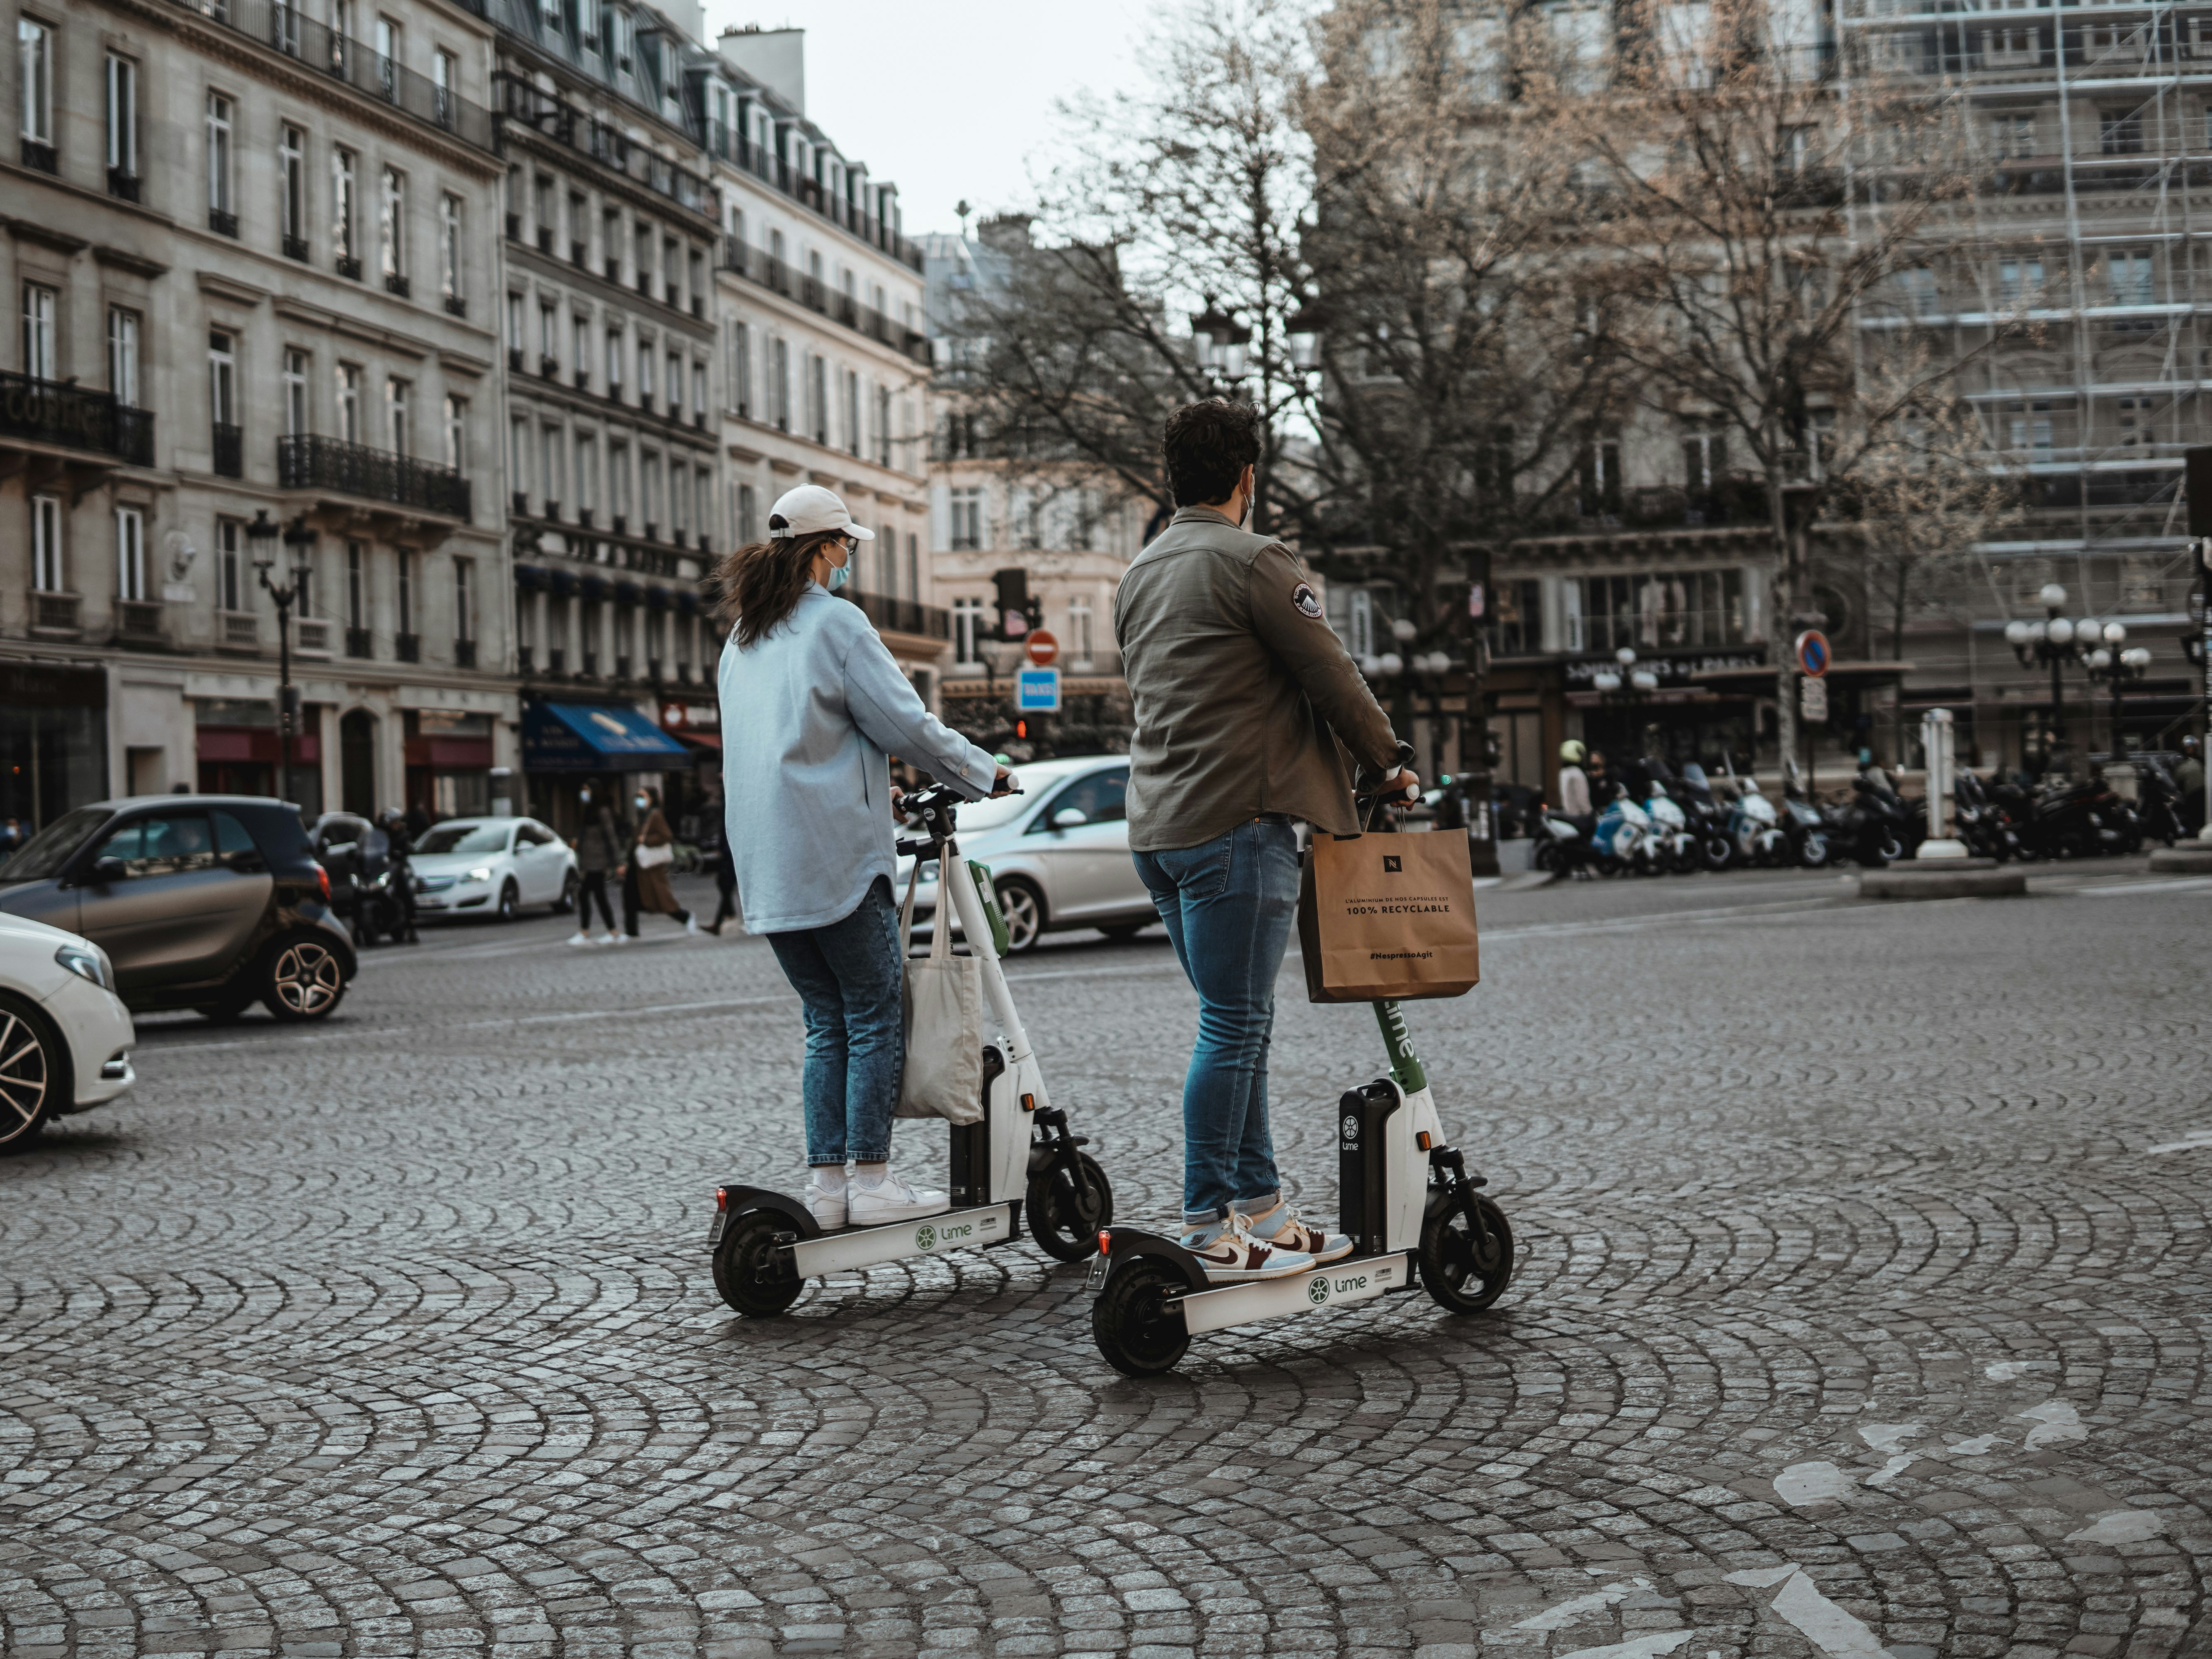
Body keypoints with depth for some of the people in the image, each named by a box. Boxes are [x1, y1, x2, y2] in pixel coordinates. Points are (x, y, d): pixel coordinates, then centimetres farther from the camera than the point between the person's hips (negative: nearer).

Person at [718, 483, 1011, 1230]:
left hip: (767, 869, 8)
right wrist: (986, 773, 3)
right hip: (835, 853, -8)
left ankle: (825, 1183, 8)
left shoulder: (741, 637, 18)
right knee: (876, 1018, -1)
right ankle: (871, 1181, -2)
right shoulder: (834, 622, -7)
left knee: (827, 1023, 11)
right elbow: (906, 724, -9)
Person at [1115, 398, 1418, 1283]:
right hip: (1236, 822, -9)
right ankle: (1207, 1230, -3)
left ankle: (1261, 1209, 18)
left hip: (1158, 826, 9)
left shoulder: (1139, 574, 17)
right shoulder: (1253, 561, -10)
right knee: (1232, 1028, -5)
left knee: (1238, 1022, 14)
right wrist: (1388, 762, 10)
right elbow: (1331, 678, -7)